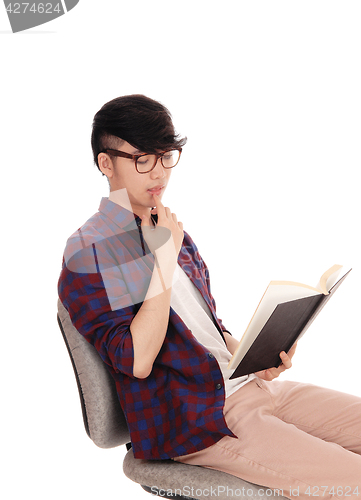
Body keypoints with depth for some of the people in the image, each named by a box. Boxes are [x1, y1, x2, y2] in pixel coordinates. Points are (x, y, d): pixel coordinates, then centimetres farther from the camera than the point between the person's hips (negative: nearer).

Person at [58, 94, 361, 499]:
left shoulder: (169, 232, 16)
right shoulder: (87, 254, -9)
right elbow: (136, 361, -18)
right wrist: (166, 260, -18)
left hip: (247, 386, 8)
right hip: (196, 422, -8)